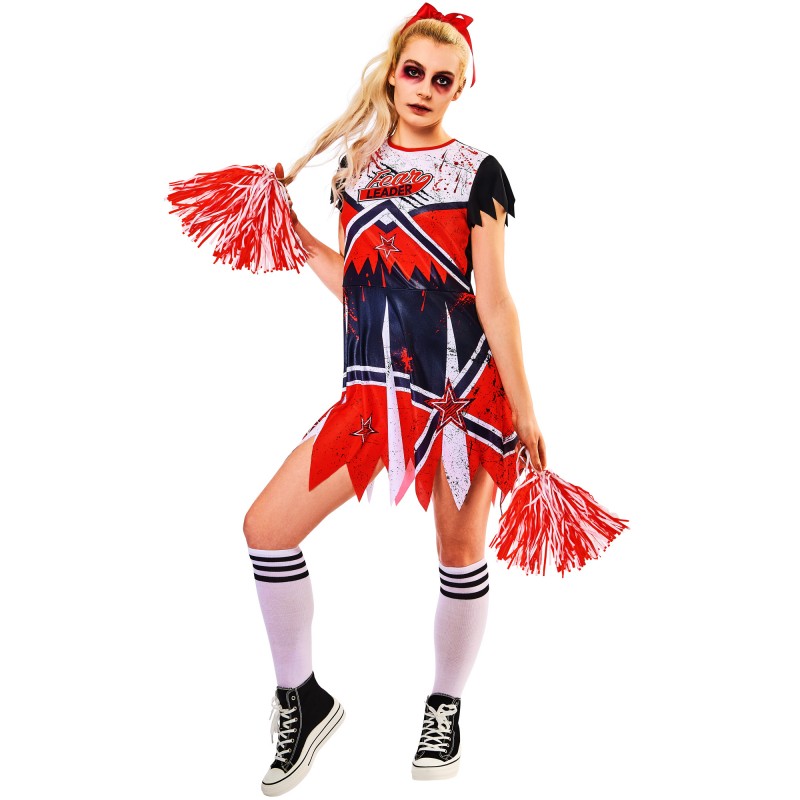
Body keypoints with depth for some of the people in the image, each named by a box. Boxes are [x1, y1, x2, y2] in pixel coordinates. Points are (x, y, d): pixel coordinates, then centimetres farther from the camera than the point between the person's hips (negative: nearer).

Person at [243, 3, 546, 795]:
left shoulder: (476, 172, -1)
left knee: (459, 550, 6)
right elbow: (354, 285, 14)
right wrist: (289, 230, 9)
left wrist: (523, 410, -6)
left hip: (462, 392, -4)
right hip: (375, 389, 5)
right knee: (266, 527, -2)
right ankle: (302, 699, 15)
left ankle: (445, 708, 30)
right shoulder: (358, 166, 12)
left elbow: (493, 300, -4)